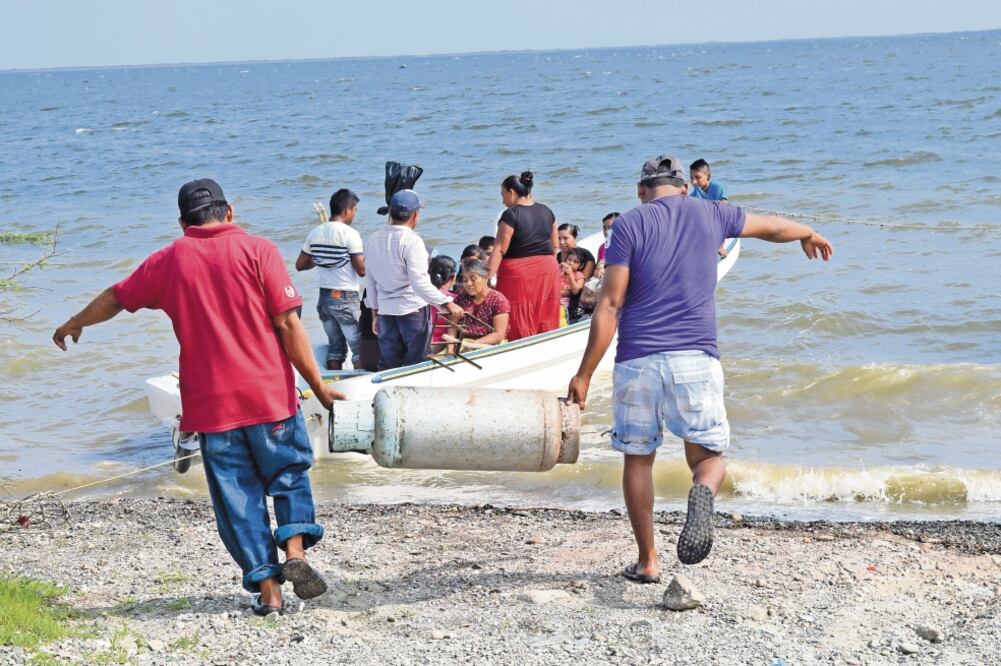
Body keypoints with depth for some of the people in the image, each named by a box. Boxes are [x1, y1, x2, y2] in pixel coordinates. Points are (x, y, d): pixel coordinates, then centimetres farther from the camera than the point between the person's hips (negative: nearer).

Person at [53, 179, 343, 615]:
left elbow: (115, 298, 22)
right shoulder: (257, 251, -2)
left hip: (209, 404, 2)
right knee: (289, 473, 16)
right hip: (269, 395, -2)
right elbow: (288, 324, -8)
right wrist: (318, 385, -3)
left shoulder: (168, 261, 7)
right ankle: (295, 548, -6)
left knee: (237, 495, 9)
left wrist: (74, 324, 41)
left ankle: (266, 587, 8)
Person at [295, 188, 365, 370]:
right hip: (346, 299, -7)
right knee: (360, 348, 1)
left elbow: (300, 265, 11)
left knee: (335, 346, 14)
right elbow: (362, 270, -15)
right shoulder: (350, 234, -14)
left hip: (324, 297, 7)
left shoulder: (315, 232, 4)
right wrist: (366, 258, 5)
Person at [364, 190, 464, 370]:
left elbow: (370, 281, 12)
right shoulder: (411, 241, -16)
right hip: (413, 310, -6)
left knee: (388, 365, 10)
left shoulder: (373, 240, 4)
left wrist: (375, 313, 21)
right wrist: (447, 303, -19)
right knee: (416, 364, 3)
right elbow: (420, 282, -22)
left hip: (386, 312, 6)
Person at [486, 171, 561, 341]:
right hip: (547, 271, 6)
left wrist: (487, 278, -14)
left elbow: (499, 250, -15)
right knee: (545, 322, 12)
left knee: (520, 328, 1)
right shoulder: (546, 211, 8)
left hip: (518, 273, -6)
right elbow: (555, 245, 14)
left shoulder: (511, 215, -12)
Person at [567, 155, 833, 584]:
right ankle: (702, 494, -27)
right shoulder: (710, 214, 12)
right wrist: (809, 235, 53)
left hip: (637, 360, -1)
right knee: (709, 455, 9)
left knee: (638, 457, 14)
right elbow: (772, 227, 31)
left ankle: (647, 562, 15)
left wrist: (584, 374, -4)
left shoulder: (630, 224, 3)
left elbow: (609, 306, -6)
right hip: (695, 358, 1)